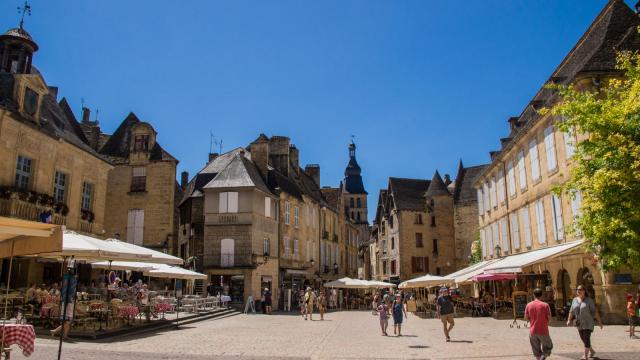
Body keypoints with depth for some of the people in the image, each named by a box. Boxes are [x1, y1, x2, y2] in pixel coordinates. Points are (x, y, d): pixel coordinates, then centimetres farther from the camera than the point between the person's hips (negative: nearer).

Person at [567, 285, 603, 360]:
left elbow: (595, 311, -8)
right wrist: (569, 320, -5)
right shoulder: (575, 300, 4)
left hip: (588, 323, -5)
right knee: (583, 339, 14)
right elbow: (572, 311, 3)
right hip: (579, 324, 5)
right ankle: (592, 351, 37)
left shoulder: (589, 300, -9)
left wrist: (599, 321, -8)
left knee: (586, 339, -12)